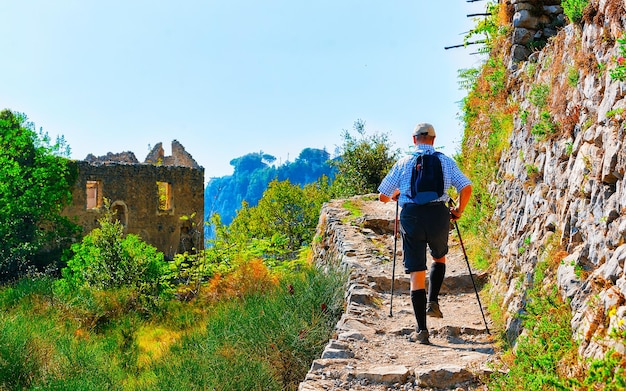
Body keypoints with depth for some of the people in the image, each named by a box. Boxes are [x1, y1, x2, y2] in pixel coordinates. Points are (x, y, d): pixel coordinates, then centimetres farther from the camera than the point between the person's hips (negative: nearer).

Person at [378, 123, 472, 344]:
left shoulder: (403, 163, 8)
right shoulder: (445, 161, 9)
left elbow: (383, 196, 10)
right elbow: (466, 188, 0)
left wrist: (395, 196, 32)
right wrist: (459, 211, 16)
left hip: (411, 216, 0)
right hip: (438, 214, 1)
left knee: (416, 274, 2)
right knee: (439, 257, 30)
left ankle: (421, 329, -1)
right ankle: (433, 302, 13)